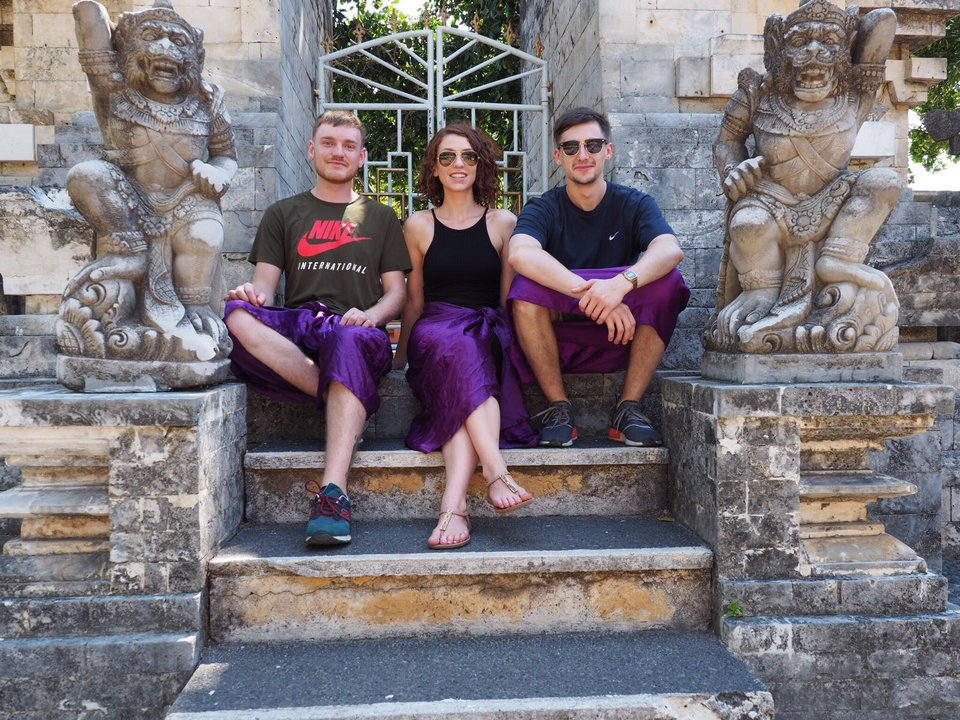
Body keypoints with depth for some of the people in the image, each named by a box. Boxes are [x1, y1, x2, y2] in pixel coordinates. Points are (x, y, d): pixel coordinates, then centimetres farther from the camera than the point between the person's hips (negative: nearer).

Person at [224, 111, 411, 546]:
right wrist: (252, 294, -14)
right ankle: (348, 405, -30)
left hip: (354, 328, -1)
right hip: (293, 326, 2)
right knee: (237, 315, -33)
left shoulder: (380, 218, 23)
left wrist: (372, 314, -9)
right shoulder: (283, 214, 24)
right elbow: (264, 286, 12)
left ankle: (333, 494, -48)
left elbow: (397, 291, 14)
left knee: (351, 340, -40)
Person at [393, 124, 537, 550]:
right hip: (435, 329, 0)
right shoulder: (418, 226, 15)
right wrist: (400, 356, 14)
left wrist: (508, 341, -6)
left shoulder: (504, 224, 14)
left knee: (465, 348, -36)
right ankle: (497, 471, -49)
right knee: (455, 344, -37)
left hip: (490, 335, 0)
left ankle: (454, 503, -47)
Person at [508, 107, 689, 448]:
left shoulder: (634, 204, 1)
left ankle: (628, 410, -16)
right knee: (526, 288, -29)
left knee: (667, 281, -24)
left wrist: (622, 283, -42)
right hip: (558, 340, -1)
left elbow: (671, 250, -21)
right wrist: (588, 291, -41)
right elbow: (520, 254, -27)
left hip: (621, 339, 1)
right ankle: (559, 408, -15)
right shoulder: (543, 209, -2)